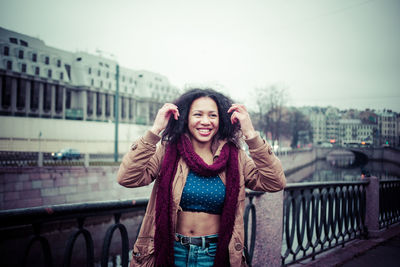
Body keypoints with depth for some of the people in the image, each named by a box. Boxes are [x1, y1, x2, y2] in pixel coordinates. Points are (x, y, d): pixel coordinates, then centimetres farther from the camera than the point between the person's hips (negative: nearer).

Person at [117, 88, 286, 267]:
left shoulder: (235, 157, -3)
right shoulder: (167, 152, -6)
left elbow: (275, 183, -14)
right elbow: (127, 178, -18)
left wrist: (251, 135, -19)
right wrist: (155, 131, -21)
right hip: (172, 252, 0)